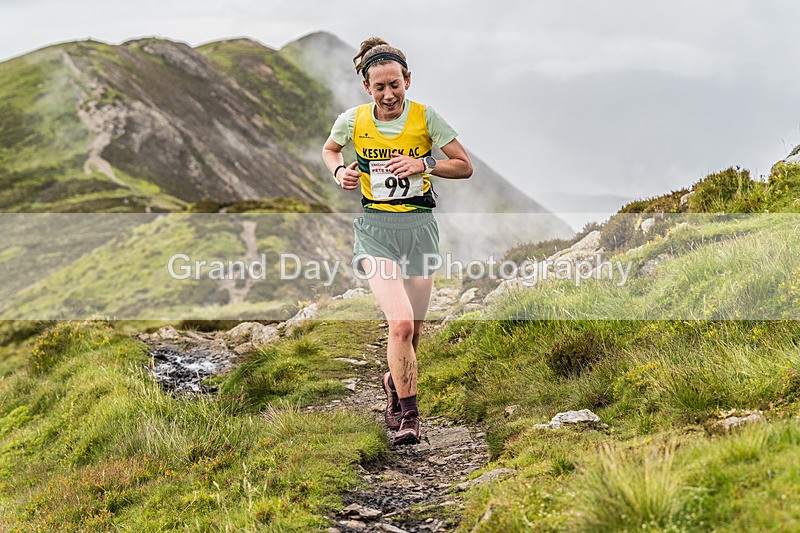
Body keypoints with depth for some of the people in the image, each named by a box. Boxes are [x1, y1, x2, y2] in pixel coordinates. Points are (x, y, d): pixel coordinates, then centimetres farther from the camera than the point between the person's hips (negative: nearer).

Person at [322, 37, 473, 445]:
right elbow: (329, 150, 18)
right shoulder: (352, 120, -3)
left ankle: (394, 382, 42)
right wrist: (339, 171, -3)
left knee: (411, 333, 9)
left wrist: (424, 164, -17)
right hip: (375, 228, -2)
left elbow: (465, 167, -1)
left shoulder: (426, 118, -5)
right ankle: (407, 416, -8)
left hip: (419, 227, 2)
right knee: (400, 323, -21)